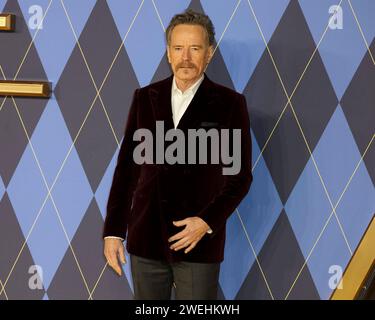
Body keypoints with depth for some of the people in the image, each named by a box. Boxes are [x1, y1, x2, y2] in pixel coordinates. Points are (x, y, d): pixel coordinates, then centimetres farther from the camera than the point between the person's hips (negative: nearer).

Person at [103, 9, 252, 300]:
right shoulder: (145, 98, 6)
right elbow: (127, 167, 6)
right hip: (146, 238, 3)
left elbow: (241, 176, -1)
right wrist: (113, 231, 2)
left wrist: (207, 221, -13)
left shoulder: (229, 104, -2)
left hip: (199, 241, -2)